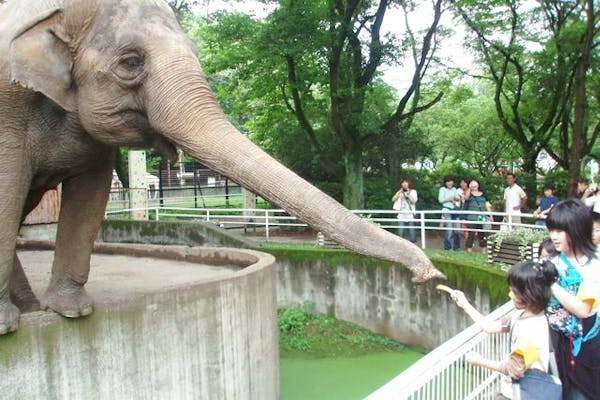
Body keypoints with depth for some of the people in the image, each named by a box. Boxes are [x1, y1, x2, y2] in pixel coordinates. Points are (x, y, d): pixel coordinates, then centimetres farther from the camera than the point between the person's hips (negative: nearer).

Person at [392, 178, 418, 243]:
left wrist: (408, 194, -17)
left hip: (410, 216, -1)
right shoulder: (400, 192, 15)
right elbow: (393, 199, -1)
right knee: (400, 236, -7)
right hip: (401, 216, 1)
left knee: (413, 238, -4)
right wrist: (399, 192, -11)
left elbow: (413, 201, -5)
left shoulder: (413, 192, 9)